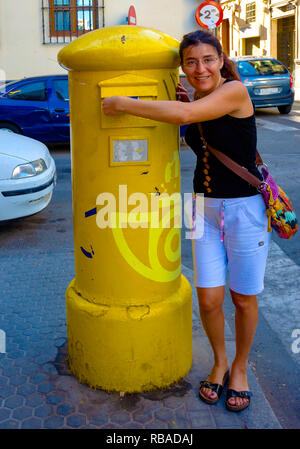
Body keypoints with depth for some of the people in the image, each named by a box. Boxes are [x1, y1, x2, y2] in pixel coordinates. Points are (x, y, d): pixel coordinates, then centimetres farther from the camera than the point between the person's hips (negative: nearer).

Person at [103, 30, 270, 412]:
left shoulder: (235, 91, -16)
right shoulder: (196, 103, 5)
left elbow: (185, 114, -29)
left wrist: (123, 103, -22)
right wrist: (184, 102, 4)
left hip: (245, 208, -5)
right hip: (206, 208, 5)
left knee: (243, 299, 8)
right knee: (209, 299, 4)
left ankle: (239, 367, 31)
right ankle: (219, 361, 30)